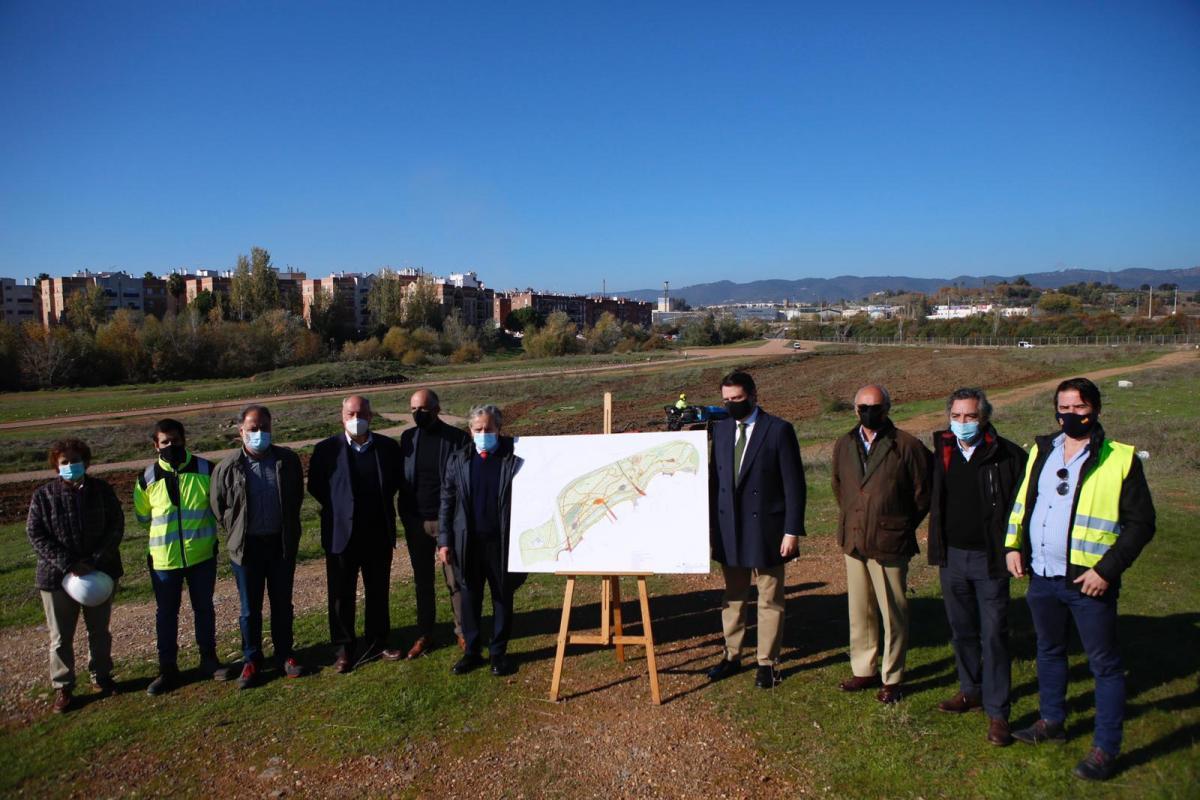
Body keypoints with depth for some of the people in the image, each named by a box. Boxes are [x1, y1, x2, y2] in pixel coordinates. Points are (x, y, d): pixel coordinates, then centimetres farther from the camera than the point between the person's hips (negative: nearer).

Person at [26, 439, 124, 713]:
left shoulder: (102, 491, -3)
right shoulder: (43, 496, -5)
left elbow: (116, 527, -4)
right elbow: (36, 535, -9)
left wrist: (94, 562, -15)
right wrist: (68, 565, -18)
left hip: (100, 573, 1)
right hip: (57, 576, -1)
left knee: (99, 631, 15)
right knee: (60, 637, 7)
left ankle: (101, 675, 33)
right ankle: (62, 687, 22)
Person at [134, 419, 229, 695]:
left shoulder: (205, 470, -6)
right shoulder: (148, 477, -4)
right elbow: (142, 515, 12)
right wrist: (166, 526, 8)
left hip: (202, 555, 0)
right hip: (164, 558, 0)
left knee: (204, 608, 14)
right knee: (166, 613, 10)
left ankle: (209, 659, 29)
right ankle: (168, 669, 23)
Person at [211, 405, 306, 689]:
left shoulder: (288, 460, -6)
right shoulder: (227, 468, -10)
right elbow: (218, 507, 4)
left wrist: (289, 531, 9)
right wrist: (237, 532, 7)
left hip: (282, 543, 1)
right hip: (246, 546, -1)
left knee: (282, 603, 13)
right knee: (250, 609, 10)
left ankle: (284, 654, 28)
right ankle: (251, 660, 25)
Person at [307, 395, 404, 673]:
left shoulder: (388, 447, -1)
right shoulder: (326, 449, -7)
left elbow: (396, 480, 12)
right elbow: (315, 486, 3)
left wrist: (381, 504, 4)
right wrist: (338, 507, 1)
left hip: (379, 534, 2)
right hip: (342, 534, -1)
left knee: (378, 592, 14)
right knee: (341, 595, 9)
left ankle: (377, 642, 29)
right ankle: (344, 648, 23)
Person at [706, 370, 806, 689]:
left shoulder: (779, 430, -8)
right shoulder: (720, 428, 7)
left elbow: (794, 484, -8)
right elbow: (714, 478, 11)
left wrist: (793, 530, -12)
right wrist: (710, 523, 8)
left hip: (766, 531, -4)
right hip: (729, 531, 4)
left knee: (770, 600, 8)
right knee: (732, 597, 15)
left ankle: (767, 663, 21)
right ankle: (732, 655, 29)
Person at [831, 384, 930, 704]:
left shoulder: (907, 446, -9)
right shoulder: (843, 445, 7)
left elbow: (923, 494, 0)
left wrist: (902, 527, 3)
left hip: (890, 543, -5)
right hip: (853, 541, 5)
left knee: (893, 612, 5)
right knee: (859, 610, 14)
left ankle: (892, 678, 19)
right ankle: (864, 670, 28)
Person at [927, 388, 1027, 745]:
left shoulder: (1007, 456, -11)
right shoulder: (941, 454, 1)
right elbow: (930, 498, 14)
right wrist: (937, 548, 8)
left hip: (990, 559, -4)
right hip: (952, 557, 4)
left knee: (994, 635, 1)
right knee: (962, 630, 17)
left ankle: (997, 712, 11)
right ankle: (971, 690, 34)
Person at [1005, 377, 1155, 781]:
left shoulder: (1120, 459, -9)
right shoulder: (1041, 450, 7)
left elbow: (1141, 523, -10)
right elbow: (1021, 502, 17)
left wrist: (1107, 569, -16)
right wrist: (1013, 545, 7)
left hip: (1088, 581, -6)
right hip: (1042, 577, 6)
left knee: (1104, 664, 6)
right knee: (1049, 651, 20)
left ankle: (1105, 748, 19)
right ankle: (1052, 721, 38)